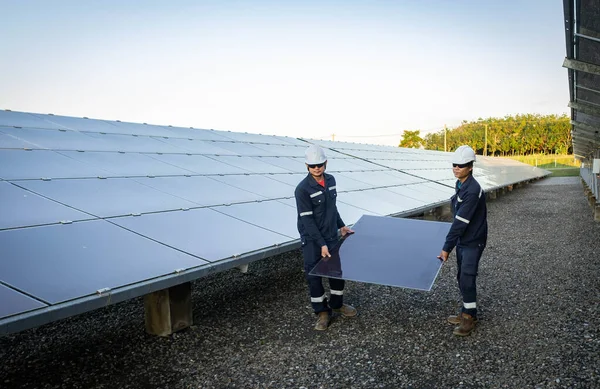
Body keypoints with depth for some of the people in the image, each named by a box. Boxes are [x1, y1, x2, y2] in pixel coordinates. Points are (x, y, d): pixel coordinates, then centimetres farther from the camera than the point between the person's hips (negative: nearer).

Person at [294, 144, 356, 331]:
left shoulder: (330, 180, 1)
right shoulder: (302, 189, -19)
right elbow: (307, 220, -19)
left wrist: (341, 226, 17)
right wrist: (321, 244, -21)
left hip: (331, 235, 6)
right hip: (312, 240, -6)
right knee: (314, 275, 2)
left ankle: (337, 303, 37)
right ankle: (322, 312, 20)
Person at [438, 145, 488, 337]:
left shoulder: (472, 190, -25)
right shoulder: (461, 184, 5)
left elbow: (461, 222, -26)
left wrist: (446, 248, -23)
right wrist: (451, 243, 21)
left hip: (473, 242, -9)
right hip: (462, 240, 9)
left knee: (467, 278, -5)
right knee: (462, 277, 15)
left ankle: (470, 317, 10)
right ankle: (467, 312, 28)